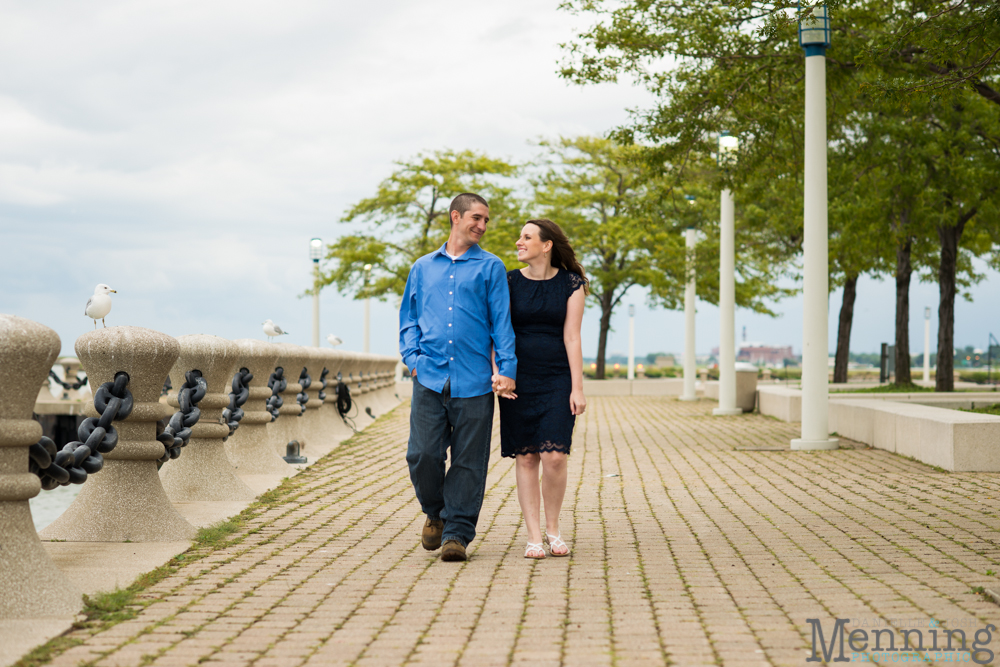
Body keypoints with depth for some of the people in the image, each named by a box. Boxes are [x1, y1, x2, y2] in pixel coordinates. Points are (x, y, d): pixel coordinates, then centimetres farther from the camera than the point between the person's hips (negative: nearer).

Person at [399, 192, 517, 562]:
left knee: (468, 462, 0)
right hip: (430, 378, 1)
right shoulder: (423, 268, 16)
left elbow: (502, 321, 5)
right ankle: (435, 513, 20)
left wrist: (507, 369, -6)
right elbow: (408, 318, 20)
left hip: (474, 380, -1)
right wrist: (412, 357, 3)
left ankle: (457, 532, 9)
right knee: (422, 454, -6)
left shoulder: (490, 267, 9)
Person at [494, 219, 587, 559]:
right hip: (519, 379, 1)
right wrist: (498, 374, -13)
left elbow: (572, 338, -2)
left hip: (557, 380, -1)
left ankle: (553, 528, 10)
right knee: (526, 457, 0)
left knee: (554, 456, -11)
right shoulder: (508, 283, 4)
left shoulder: (571, 284, 1)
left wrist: (577, 388, -6)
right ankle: (533, 536, 6)